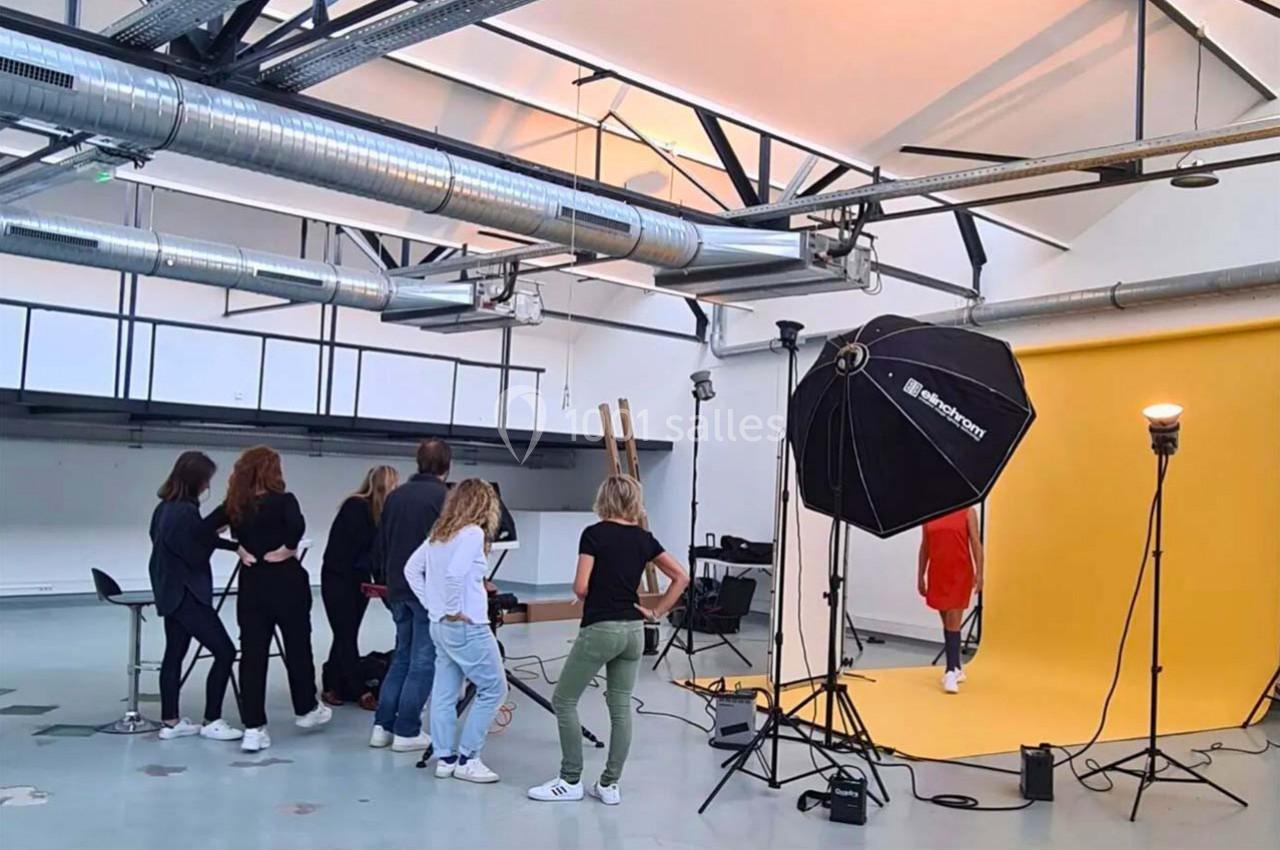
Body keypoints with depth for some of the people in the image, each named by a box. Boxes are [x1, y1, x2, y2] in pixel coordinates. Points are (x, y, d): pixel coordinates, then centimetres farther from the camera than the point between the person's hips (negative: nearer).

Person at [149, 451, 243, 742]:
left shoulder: (166, 507, 9)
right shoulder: (184, 511, -21)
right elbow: (197, 555, -17)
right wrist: (215, 533, -4)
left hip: (172, 592, 10)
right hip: (187, 594, -10)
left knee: (174, 654, 13)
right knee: (225, 651, -4)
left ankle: (171, 722, 18)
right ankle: (211, 721, 0)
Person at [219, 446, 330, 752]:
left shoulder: (236, 506, 3)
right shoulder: (283, 500, -13)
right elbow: (297, 525, -30)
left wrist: (242, 549, 2)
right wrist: (287, 548, -13)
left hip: (252, 583, 4)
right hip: (285, 581, -4)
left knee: (252, 655, 4)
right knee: (298, 647, 15)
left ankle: (253, 728, 3)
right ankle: (306, 710, 32)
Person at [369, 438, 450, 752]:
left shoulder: (396, 495, 9)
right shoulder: (444, 497, -12)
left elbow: (381, 544, 13)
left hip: (398, 588, 7)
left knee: (402, 656, 17)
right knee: (423, 661, 2)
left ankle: (383, 726, 16)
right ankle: (406, 731, 5)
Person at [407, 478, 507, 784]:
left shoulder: (439, 533, 10)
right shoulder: (473, 533, -15)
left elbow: (411, 569, 13)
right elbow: (455, 573, -28)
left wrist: (431, 604, 11)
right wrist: (454, 608, -16)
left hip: (440, 626, 9)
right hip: (467, 627, -9)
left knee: (444, 693, 12)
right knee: (493, 689, 2)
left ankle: (445, 758, 18)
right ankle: (467, 759, 4)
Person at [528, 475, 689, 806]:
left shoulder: (594, 534, -8)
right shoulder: (644, 539, 7)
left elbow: (581, 587, -13)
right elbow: (682, 577, 7)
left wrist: (592, 598, 9)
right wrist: (657, 612, 10)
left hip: (600, 629, -6)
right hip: (633, 630, 6)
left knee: (564, 701, 7)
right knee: (621, 707, 11)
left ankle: (571, 781, 10)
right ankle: (609, 785, 14)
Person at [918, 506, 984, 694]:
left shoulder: (967, 512, -1)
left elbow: (976, 543, -4)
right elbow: (924, 546, 13)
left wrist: (979, 572, -12)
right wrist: (920, 576, 12)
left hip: (960, 574, -4)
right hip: (937, 574, 4)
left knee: (953, 624, -9)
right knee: (947, 624, 12)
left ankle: (950, 673, -10)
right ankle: (956, 668, 25)